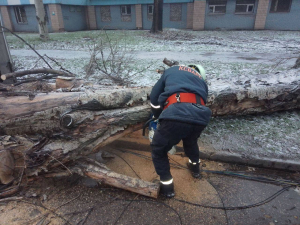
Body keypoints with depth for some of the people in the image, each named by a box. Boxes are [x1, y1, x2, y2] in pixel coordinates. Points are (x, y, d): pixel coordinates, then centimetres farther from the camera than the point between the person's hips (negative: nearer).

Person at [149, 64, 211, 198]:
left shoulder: (171, 70, 30)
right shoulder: (202, 81, 36)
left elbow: (154, 97, 24)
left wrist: (158, 117, 41)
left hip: (176, 114, -4)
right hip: (201, 116, 5)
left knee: (158, 150, 22)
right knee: (191, 141, 40)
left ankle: (167, 186, 30)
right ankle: (195, 168, 61)